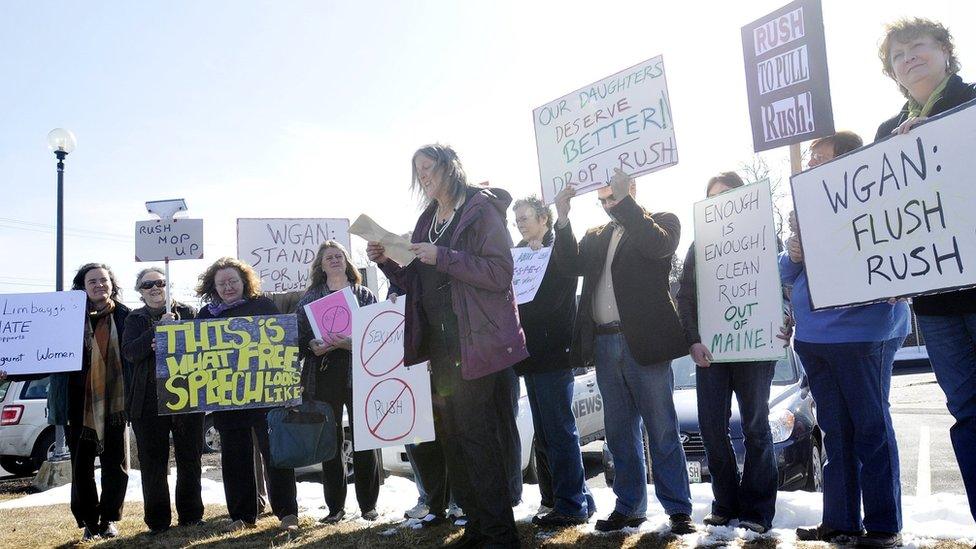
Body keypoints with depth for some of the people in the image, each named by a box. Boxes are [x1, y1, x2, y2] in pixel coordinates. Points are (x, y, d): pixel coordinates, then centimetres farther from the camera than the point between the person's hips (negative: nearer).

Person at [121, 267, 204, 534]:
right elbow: (129, 352, -6)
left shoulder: (187, 312, 7)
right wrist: (158, 329, -16)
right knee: (153, 462, 3)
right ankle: (157, 520, 13)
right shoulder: (135, 319, 9)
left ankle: (191, 515, 18)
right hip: (149, 401, 0)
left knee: (190, 458, 6)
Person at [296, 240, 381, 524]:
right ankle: (335, 507, 13)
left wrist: (357, 344, -14)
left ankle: (368, 505, 12)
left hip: (358, 373, -1)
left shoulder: (364, 295, 10)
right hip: (324, 375, 1)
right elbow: (299, 335, 8)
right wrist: (313, 346, -13)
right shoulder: (310, 298, 13)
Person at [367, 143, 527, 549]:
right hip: (441, 345, 8)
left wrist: (442, 257, -20)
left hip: (477, 345, -8)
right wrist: (387, 262, 3)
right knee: (451, 439, 9)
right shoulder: (427, 221, 17)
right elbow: (417, 283, 19)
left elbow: (499, 273, -15)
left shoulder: (481, 210, -4)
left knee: (476, 437, -8)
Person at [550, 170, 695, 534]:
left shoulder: (660, 221, 7)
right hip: (604, 344, 5)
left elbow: (660, 245, -16)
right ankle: (629, 507, 20)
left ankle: (678, 508, 9)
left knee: (662, 431, 0)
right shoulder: (595, 236, 20)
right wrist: (563, 219, -8)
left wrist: (623, 200, -17)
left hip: (644, 341, -5)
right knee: (619, 432, 11)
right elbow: (572, 265, 3)